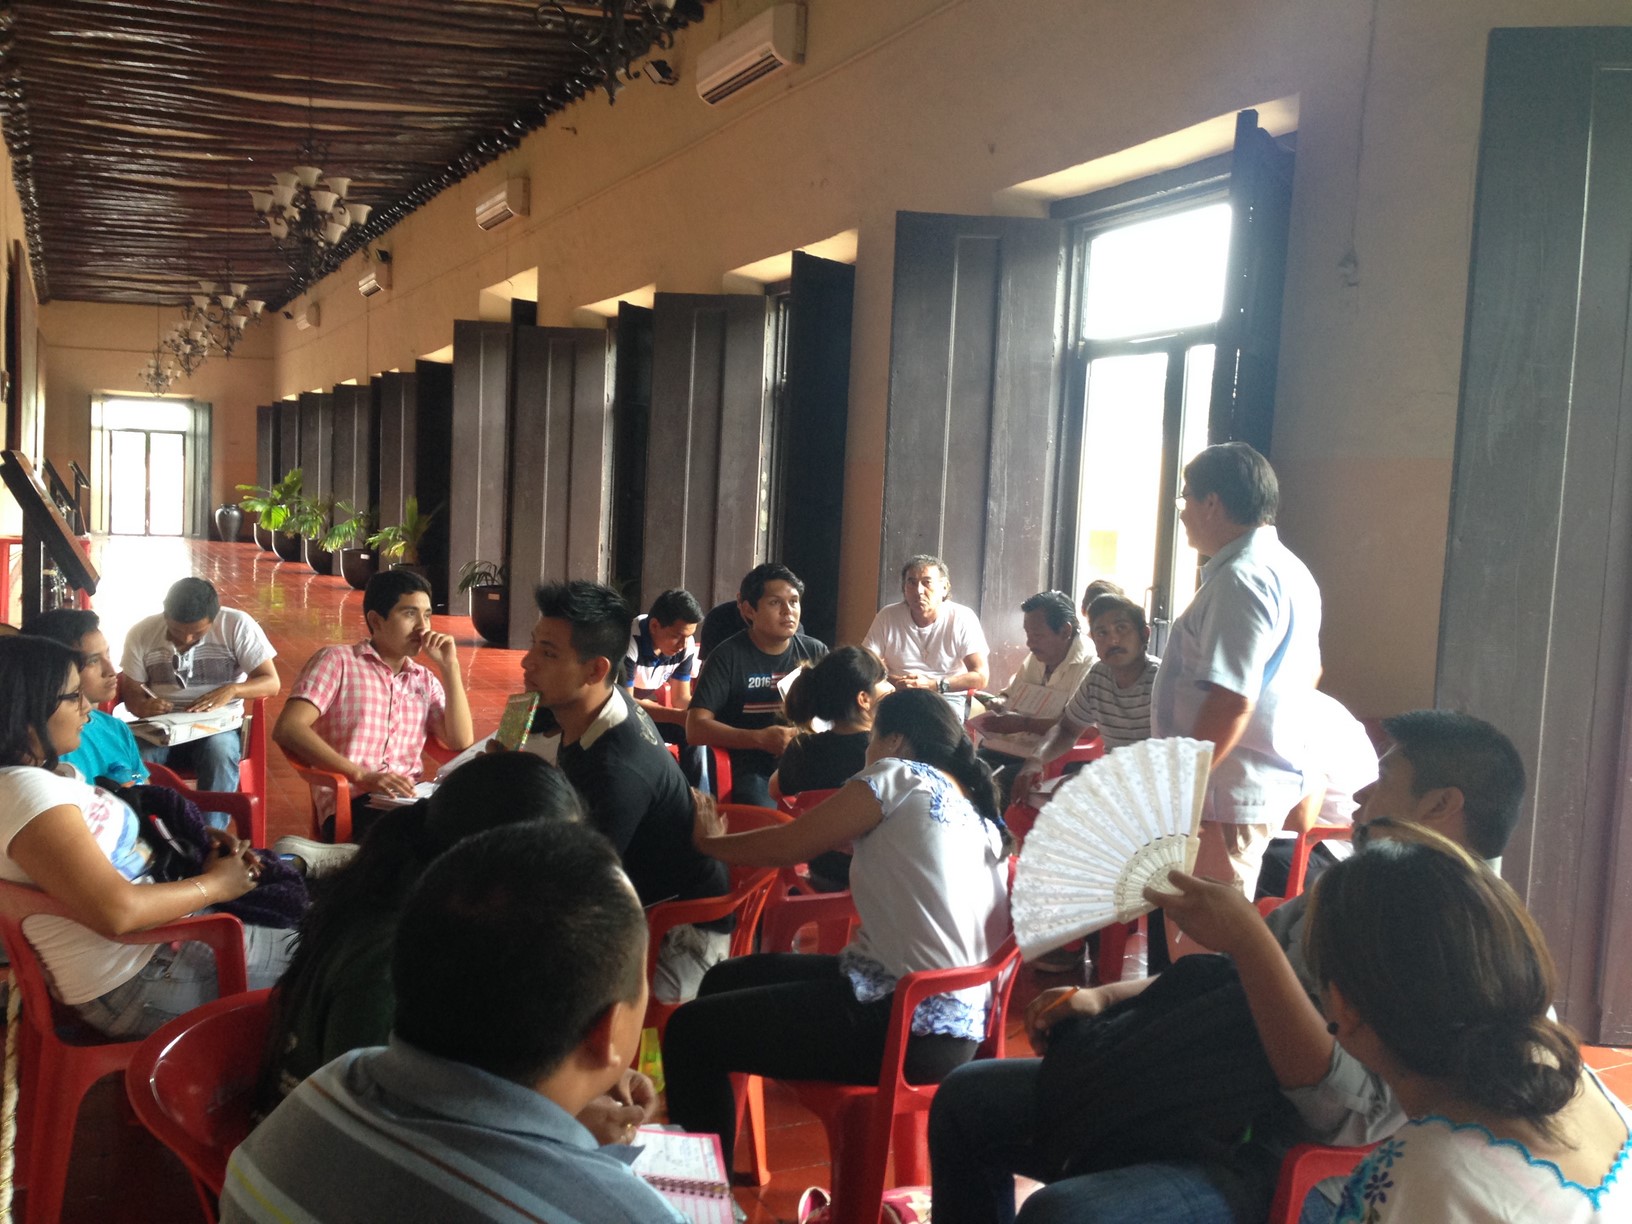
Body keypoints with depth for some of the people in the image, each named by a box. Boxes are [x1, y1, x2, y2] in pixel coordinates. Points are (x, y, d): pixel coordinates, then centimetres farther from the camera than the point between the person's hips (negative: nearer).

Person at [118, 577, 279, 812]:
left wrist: (232, 690, -27)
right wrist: (142, 706, -20)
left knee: (219, 750, -37)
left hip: (219, 726, -2)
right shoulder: (141, 633, -1)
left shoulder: (237, 625, -8)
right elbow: (131, 691, 5)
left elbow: (271, 683, -7)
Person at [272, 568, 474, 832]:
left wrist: (449, 667, 4)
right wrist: (361, 775, -20)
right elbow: (287, 729, -9)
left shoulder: (426, 680, 21)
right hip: (351, 805, -6)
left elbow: (461, 744, 9)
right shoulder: (338, 661, 4)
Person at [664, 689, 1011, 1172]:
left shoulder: (901, 775, -6)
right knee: (726, 980, 21)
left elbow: (785, 847, -3)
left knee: (690, 1029, -3)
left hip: (903, 1021, -9)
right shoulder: (981, 814, 15)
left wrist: (708, 840, 16)